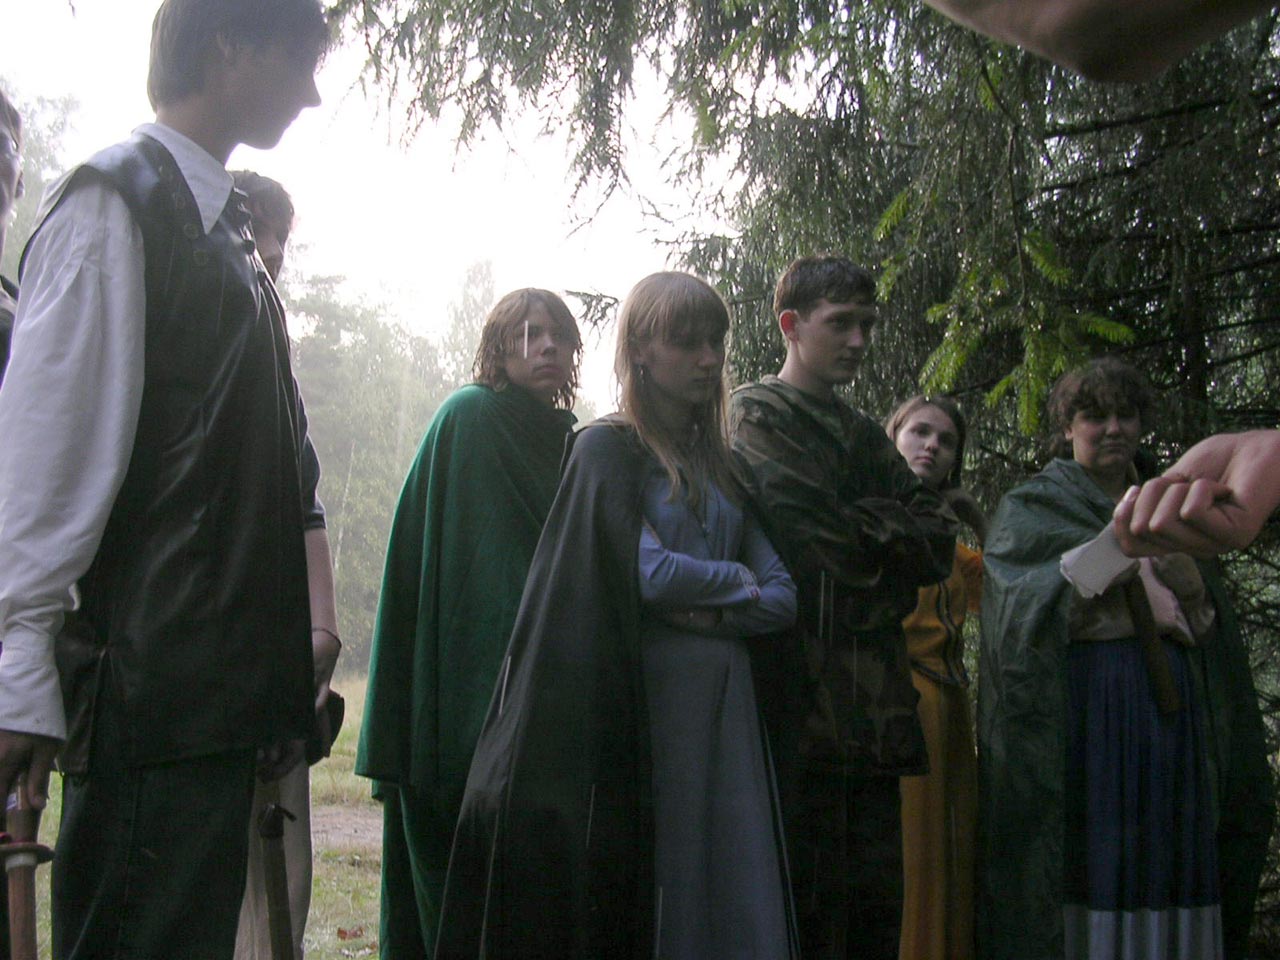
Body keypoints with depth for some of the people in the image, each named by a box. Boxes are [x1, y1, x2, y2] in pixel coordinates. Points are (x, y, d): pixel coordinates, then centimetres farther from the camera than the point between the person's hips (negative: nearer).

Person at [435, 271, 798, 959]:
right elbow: (648, 570, -13)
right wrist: (736, 582, 2)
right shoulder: (607, 447, 0)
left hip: (723, 708, 6)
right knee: (646, 897, -4)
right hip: (641, 701, -6)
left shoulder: (720, 465, 17)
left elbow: (782, 594, 9)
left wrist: (709, 614, -8)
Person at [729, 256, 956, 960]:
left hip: (876, 709, 7)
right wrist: (894, 539, 4)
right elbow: (824, 543, -12)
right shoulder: (759, 414, 2)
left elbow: (941, 541, 10)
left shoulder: (864, 436, 23)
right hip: (807, 701, -7)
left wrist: (863, 528, -4)